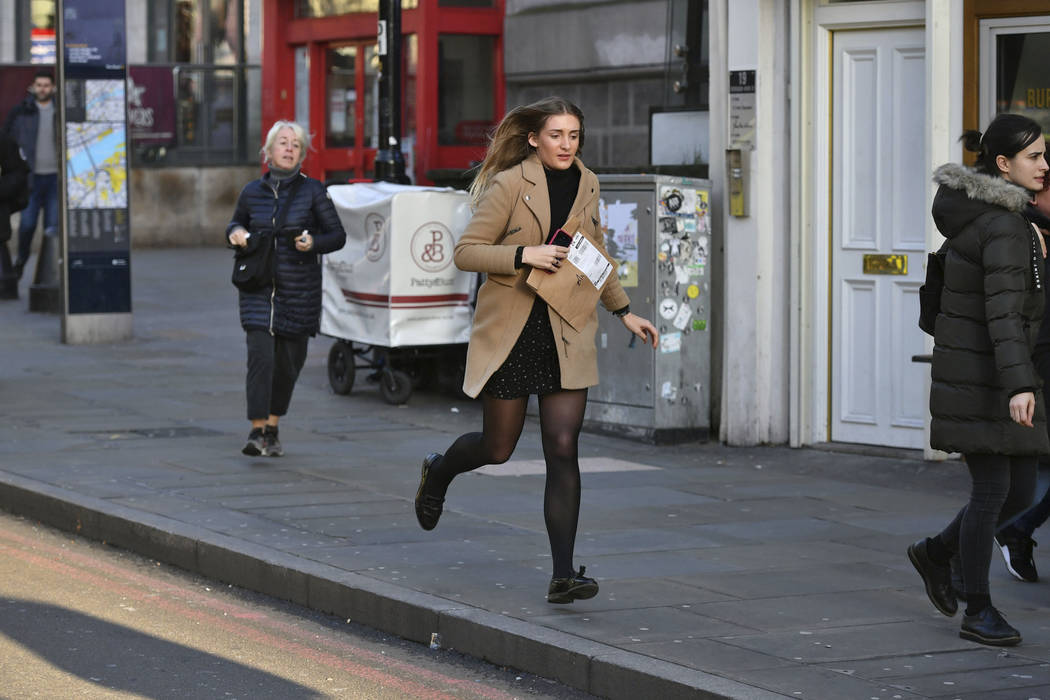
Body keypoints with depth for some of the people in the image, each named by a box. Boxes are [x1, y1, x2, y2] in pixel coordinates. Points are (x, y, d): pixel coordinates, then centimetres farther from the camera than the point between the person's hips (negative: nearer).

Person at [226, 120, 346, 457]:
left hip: (300, 290, 0)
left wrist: (312, 243, -17)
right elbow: (236, 223, 22)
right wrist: (236, 233, -1)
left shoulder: (313, 191, -2)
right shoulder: (252, 191, 4)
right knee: (260, 355, -14)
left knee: (288, 363, 8)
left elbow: (338, 235, 1)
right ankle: (256, 432, -15)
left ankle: (272, 429, 27)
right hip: (259, 288, 0)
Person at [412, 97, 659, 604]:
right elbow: (465, 252, -11)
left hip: (566, 334, 3)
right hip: (510, 331, -3)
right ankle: (437, 472, 43)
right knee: (498, 449, 7)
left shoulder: (585, 185, 8)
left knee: (563, 449, -7)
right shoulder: (510, 186, -9)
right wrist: (524, 255, -23)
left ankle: (563, 576, -8)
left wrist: (624, 311, 23)